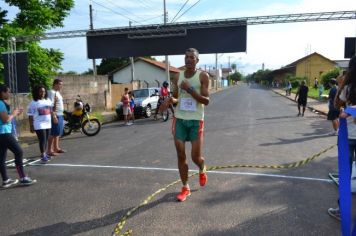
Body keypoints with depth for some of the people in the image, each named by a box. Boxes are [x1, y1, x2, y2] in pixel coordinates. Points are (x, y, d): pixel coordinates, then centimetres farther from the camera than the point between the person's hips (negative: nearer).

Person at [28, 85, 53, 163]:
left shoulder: (48, 100, 9)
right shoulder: (33, 103, -6)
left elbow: (51, 111, 17)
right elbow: (30, 116, -6)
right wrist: (31, 126, -8)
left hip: (48, 124, 6)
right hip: (39, 125, -6)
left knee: (46, 140, 12)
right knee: (42, 140, -9)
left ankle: (45, 153, 24)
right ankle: (43, 155, -5)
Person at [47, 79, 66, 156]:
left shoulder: (57, 92, 17)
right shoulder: (52, 92, -13)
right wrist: (54, 116, -26)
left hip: (60, 115, 10)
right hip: (55, 116, -10)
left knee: (58, 133, 15)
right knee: (53, 134, -7)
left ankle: (56, 148, 25)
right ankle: (49, 150, -3)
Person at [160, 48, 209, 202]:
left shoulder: (203, 76, -5)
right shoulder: (177, 77, 7)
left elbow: (206, 101, -11)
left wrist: (190, 89, -23)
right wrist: (171, 100, -10)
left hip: (196, 120, -3)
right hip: (179, 119, 3)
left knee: (196, 157, -1)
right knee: (181, 156, 4)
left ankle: (202, 170, 37)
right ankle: (185, 188, 20)